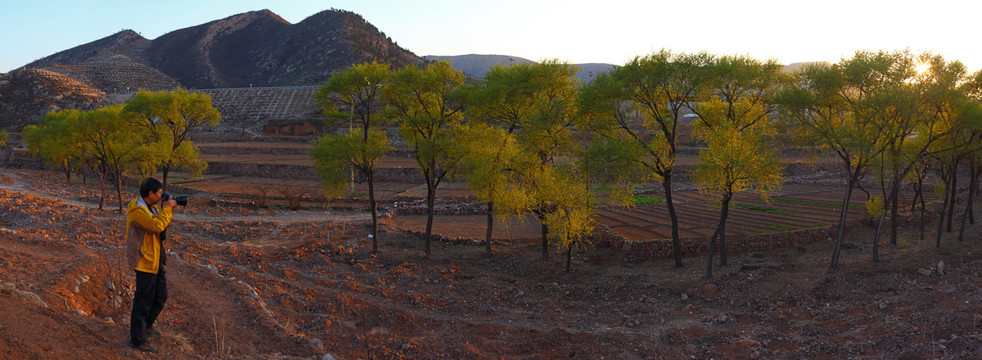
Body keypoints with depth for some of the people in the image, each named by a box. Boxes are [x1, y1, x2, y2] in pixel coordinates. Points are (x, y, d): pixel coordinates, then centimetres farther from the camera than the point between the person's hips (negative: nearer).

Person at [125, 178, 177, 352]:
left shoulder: (150, 207, 9)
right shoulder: (138, 211, -22)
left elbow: (161, 223, 18)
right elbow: (158, 225, -32)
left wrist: (168, 209, 3)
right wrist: (166, 208, -18)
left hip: (156, 260, 10)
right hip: (145, 261, -10)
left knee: (160, 296, 21)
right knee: (143, 300, -2)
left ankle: (147, 325, 40)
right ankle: (137, 339, 7)